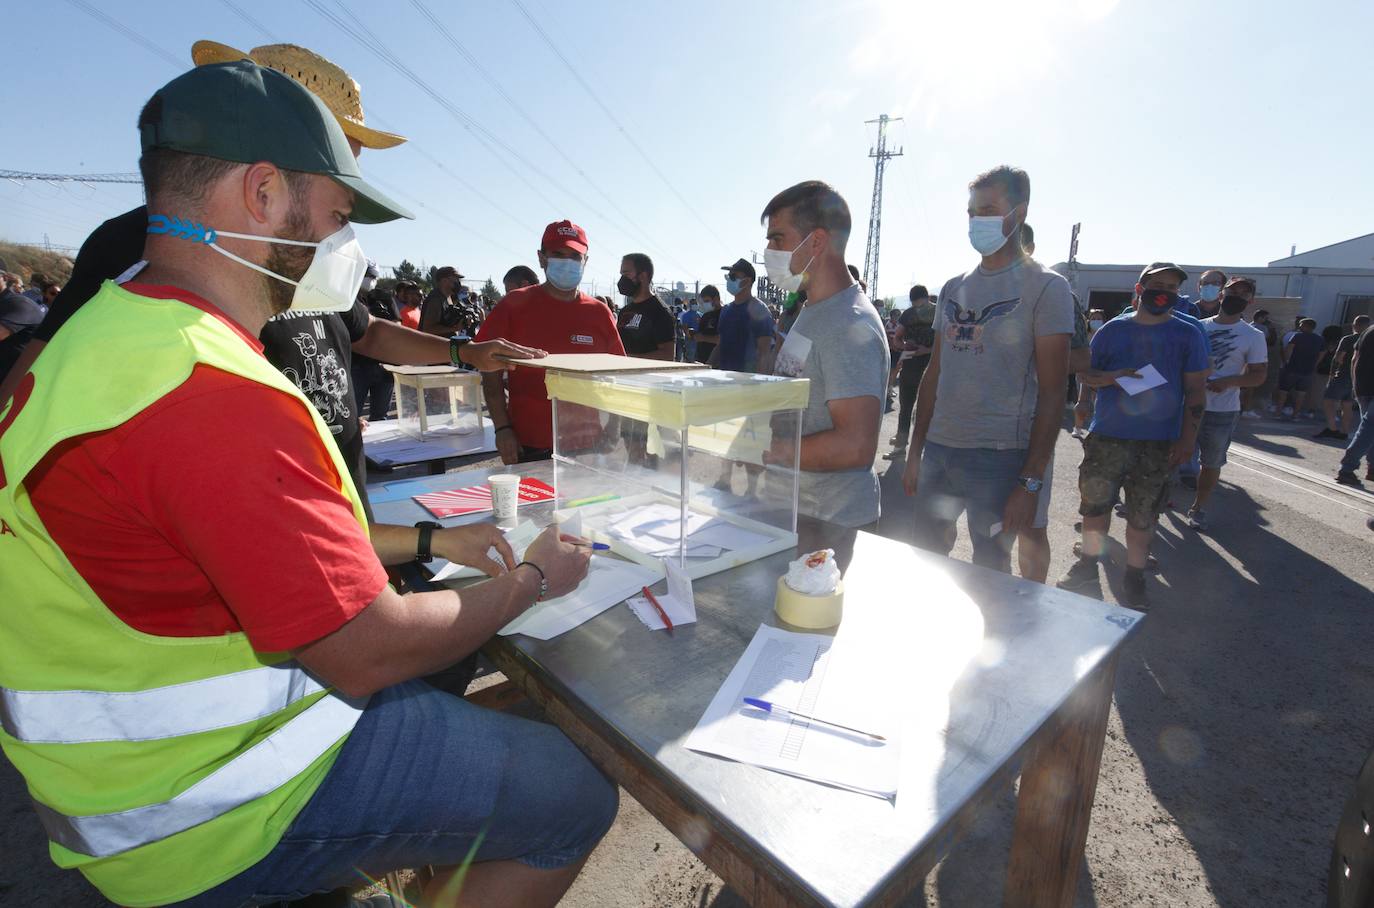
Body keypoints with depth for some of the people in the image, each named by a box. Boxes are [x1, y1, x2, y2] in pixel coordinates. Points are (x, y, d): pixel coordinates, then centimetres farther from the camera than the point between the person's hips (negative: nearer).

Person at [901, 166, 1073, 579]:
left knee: (990, 568, 6)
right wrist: (915, 452, 12)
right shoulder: (953, 288, 13)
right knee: (925, 554, 13)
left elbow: (1052, 392, -8)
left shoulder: (1046, 288, -3)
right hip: (937, 450, 5)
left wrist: (1031, 482, -13)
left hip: (1000, 457, -5)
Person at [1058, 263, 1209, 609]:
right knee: (1095, 503, 6)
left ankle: (1134, 576, 21)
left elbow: (1195, 389, 3)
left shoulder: (1187, 334, 5)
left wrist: (1188, 438, -6)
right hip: (1106, 437, 1)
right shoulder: (1113, 329, 7)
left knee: (1142, 514, 6)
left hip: (1158, 443, 0)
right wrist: (1109, 377, -14)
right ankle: (1088, 565, 23)